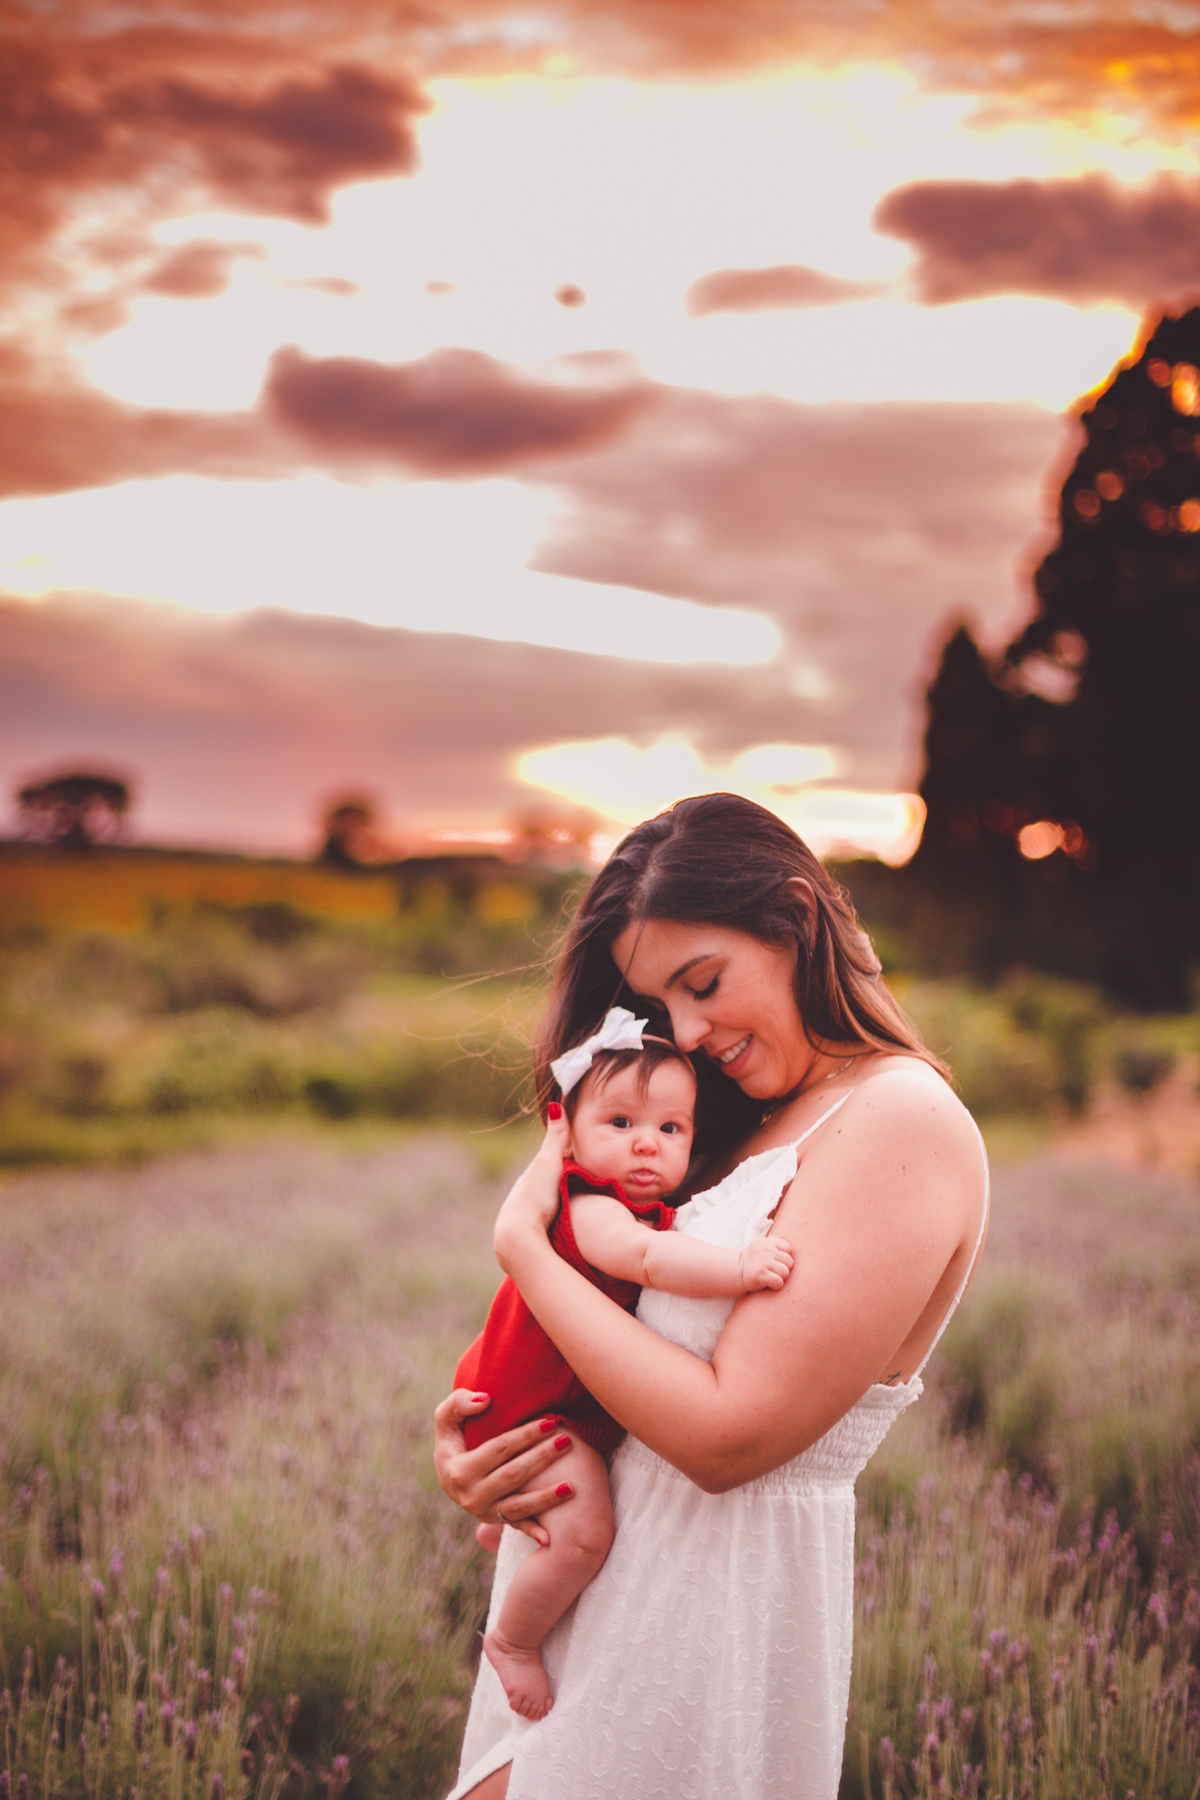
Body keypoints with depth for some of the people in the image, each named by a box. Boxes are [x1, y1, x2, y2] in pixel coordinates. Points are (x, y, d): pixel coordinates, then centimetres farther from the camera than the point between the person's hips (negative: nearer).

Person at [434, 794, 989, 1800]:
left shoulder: (902, 1121, -17)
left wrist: (522, 1242, -14)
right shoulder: (761, 1121, 11)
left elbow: (729, 1434, -22)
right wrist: (471, 1445, -5)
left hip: (720, 1597, -8)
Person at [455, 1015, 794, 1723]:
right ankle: (514, 1640, 2)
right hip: (528, 1407, -10)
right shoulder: (591, 1208, -30)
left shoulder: (654, 1211, 2)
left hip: (587, 1400, 10)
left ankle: (507, 1527, 56)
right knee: (585, 1531, -24)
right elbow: (643, 1257, -50)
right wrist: (738, 1268, -58)